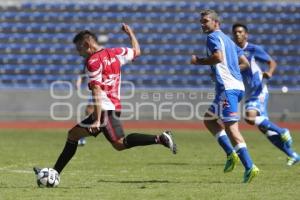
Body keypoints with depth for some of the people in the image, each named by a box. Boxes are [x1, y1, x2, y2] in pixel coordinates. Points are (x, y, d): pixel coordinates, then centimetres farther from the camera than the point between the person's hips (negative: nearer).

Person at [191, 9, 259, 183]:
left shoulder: (213, 37, -2)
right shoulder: (227, 39, 25)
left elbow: (218, 57, -20)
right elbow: (245, 63, 24)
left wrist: (199, 61, -6)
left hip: (227, 87, -10)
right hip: (238, 86, 10)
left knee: (231, 127, -12)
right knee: (209, 119, 20)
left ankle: (249, 167, -19)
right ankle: (231, 153, 8)